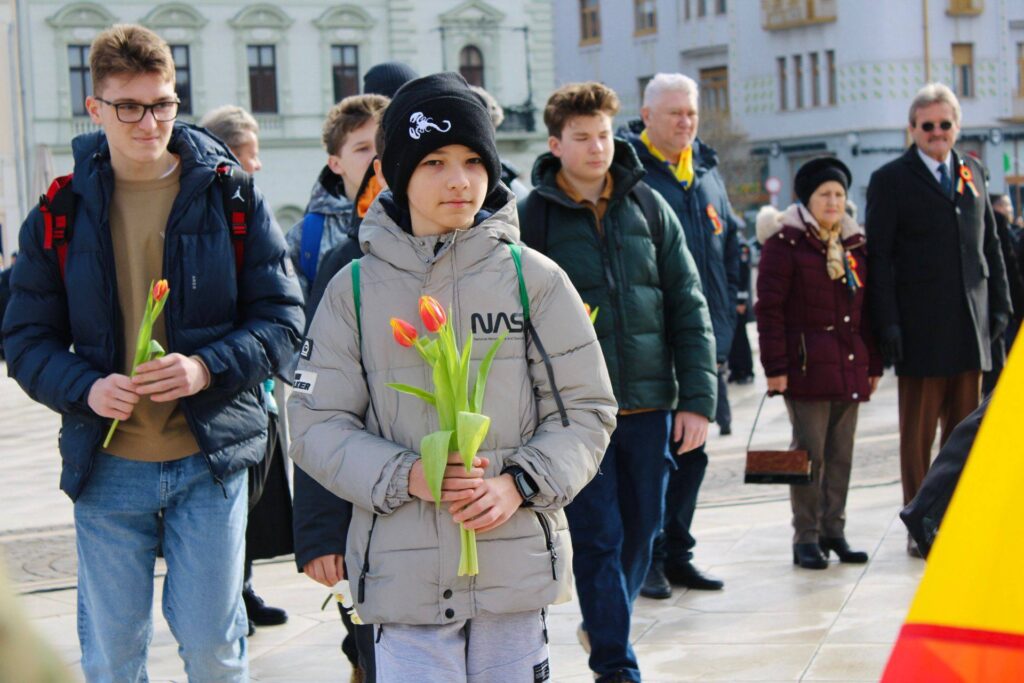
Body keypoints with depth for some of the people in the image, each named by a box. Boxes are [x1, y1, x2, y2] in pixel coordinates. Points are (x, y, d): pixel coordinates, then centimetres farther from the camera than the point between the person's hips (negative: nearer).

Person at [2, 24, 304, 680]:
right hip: (106, 462, 1)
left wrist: (207, 368, -18)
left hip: (210, 458, -1)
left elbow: (282, 318, -1)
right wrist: (85, 387, -16)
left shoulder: (231, 197, -1)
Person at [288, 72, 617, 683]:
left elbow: (586, 409, 4)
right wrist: (406, 475, -14)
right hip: (404, 574, -1)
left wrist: (520, 484, -11)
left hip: (517, 564, 1)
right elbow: (318, 425, 1)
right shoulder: (355, 289, 2)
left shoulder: (534, 278, 2)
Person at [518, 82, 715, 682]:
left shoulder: (648, 206, 5)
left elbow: (688, 306, 5)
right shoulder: (531, 217, -3)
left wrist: (698, 398, -1)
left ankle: (606, 621, 38)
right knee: (597, 536, -1)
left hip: (650, 406, 3)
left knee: (643, 529, 14)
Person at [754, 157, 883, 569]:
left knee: (841, 454, 9)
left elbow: (864, 308, 19)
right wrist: (775, 367, -13)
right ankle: (806, 538, 4)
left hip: (849, 366, 6)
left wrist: (873, 363, 15)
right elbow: (769, 308, -8)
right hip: (808, 365, -6)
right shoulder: (785, 242, -4)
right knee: (810, 453, -4)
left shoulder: (854, 244, 15)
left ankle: (833, 531, 17)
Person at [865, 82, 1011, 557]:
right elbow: (879, 256, -5)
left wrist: (1000, 303, 8)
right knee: (918, 433, 2)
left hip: (970, 326, 5)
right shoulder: (891, 180, -1)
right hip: (921, 330, -4)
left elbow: (990, 244, 17)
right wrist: (887, 323, -12)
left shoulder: (973, 174, 14)